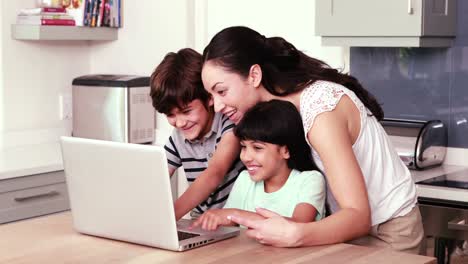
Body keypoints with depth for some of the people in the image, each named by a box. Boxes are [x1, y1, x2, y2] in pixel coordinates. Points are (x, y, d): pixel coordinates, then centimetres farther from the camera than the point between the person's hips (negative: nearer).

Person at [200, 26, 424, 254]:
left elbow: (359, 216, -34)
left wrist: (293, 234, -49)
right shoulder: (282, 100, -7)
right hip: (353, 221, 7)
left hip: (388, 229, -7)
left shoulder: (319, 110, -29)